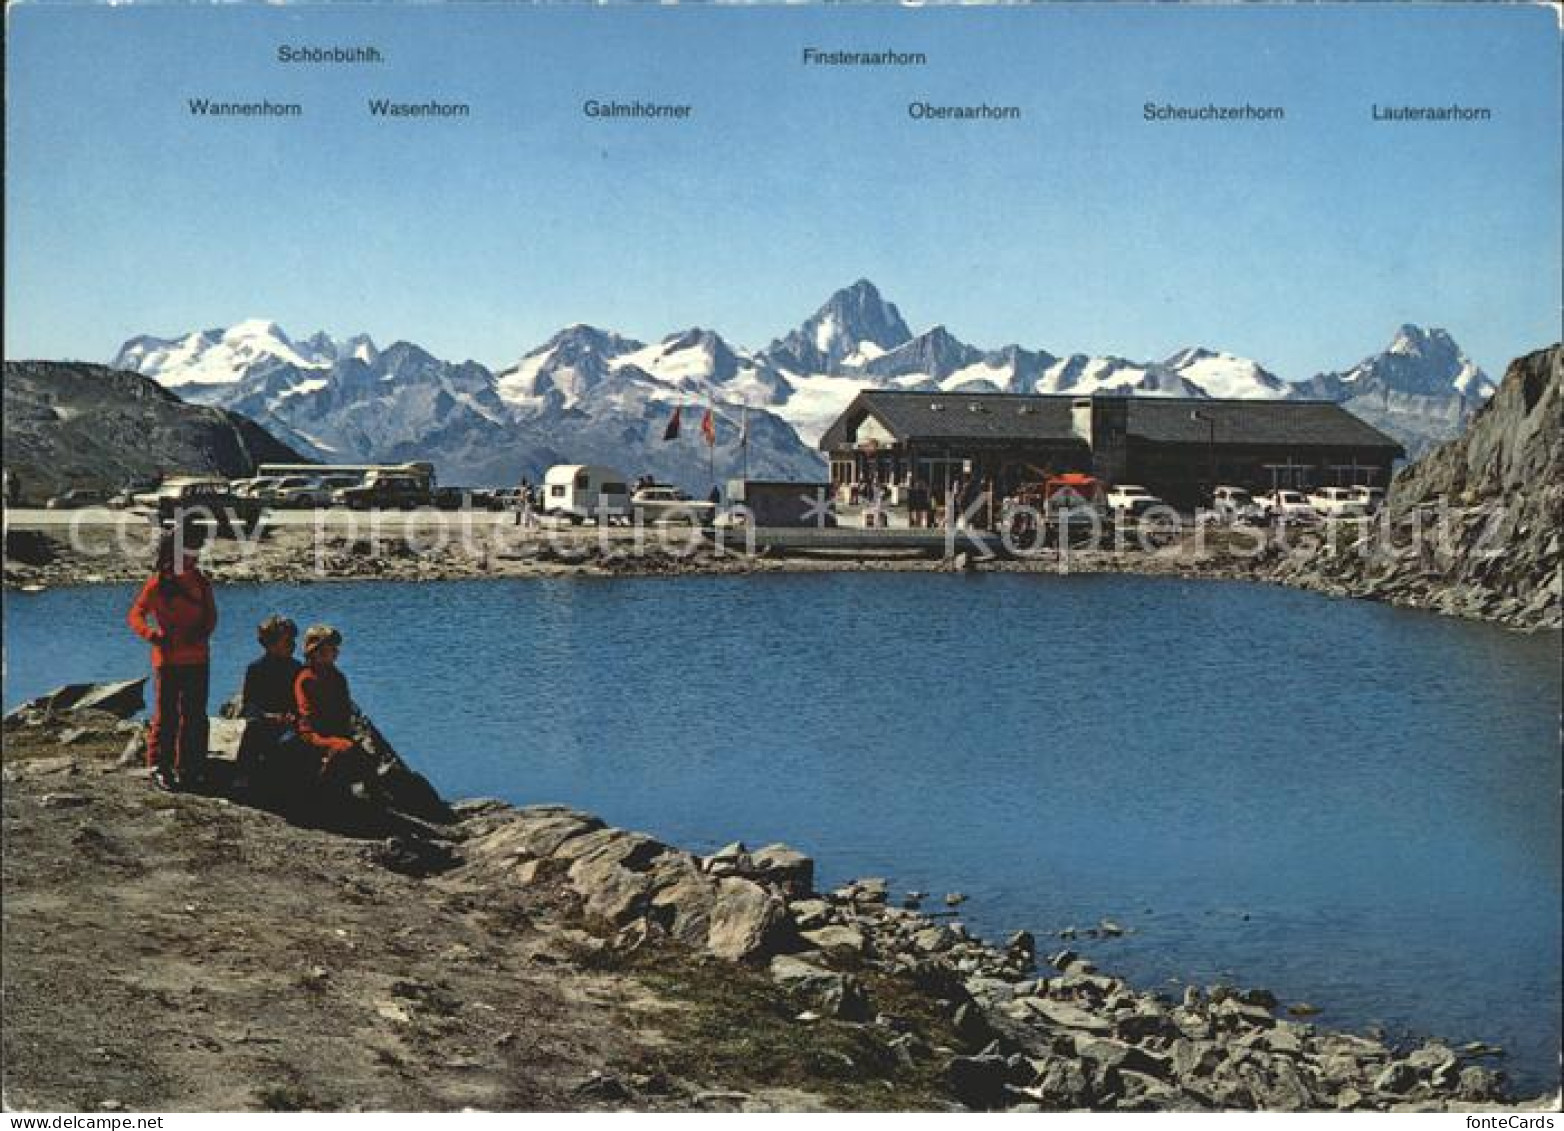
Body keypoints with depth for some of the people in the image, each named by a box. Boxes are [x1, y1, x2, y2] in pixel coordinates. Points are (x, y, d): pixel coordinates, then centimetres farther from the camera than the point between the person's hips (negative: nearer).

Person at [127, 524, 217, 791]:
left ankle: (188, 767, 18)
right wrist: (153, 635, -25)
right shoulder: (158, 583, -6)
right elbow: (135, 615, -8)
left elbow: (211, 614, 14)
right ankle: (160, 767, 7)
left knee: (194, 716, 9)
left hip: (198, 660, 5)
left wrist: (203, 630, -8)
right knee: (166, 714, -1)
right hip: (168, 659, -5)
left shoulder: (200, 582, 8)